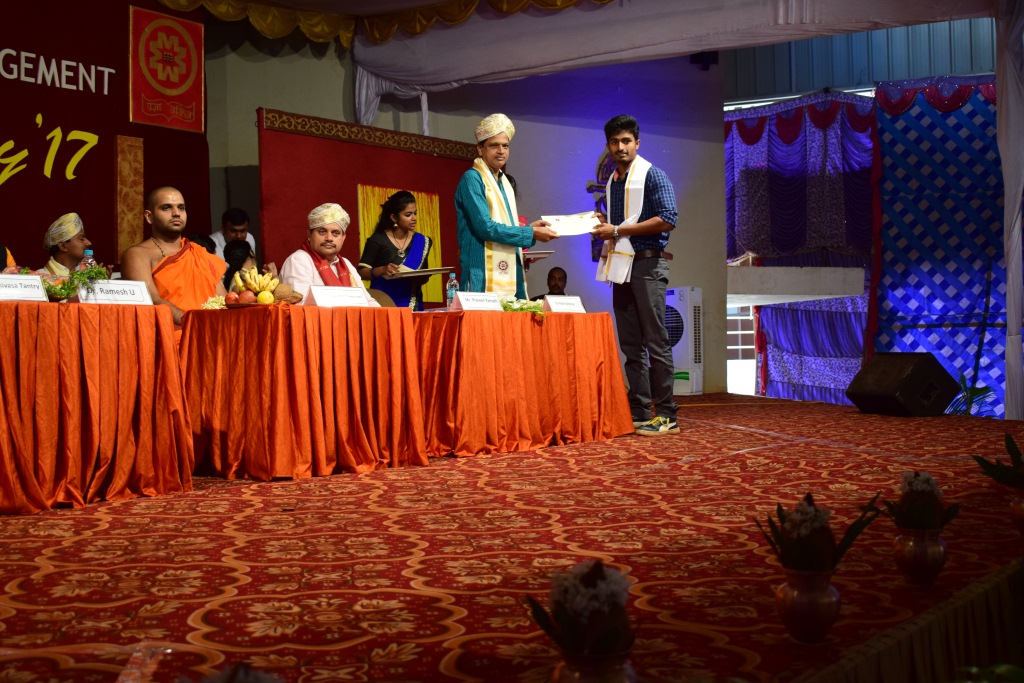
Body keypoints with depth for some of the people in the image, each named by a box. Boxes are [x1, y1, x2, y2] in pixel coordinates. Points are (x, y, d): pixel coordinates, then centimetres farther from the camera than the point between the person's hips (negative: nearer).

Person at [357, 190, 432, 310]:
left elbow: (424, 277, 13)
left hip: (412, 303, 3)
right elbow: (362, 272, -3)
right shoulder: (378, 240, -2)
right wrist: (382, 270, -21)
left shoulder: (422, 242, 9)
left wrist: (419, 279, -9)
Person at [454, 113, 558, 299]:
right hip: (484, 276, -8)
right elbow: (485, 228, -18)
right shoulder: (472, 179, -8)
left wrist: (529, 227, 6)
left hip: (509, 276, 8)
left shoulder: (505, 182, 18)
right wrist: (531, 233, -13)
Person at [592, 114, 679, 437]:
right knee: (631, 345, 7)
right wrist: (603, 225, 4)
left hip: (648, 265, -7)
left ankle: (666, 416, -2)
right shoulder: (611, 182, 17)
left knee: (656, 342, -6)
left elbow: (668, 220, -15)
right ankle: (639, 413, 13)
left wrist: (618, 230, -15)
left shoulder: (652, 175, -4)